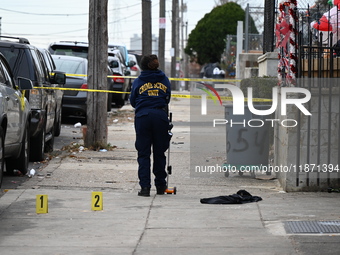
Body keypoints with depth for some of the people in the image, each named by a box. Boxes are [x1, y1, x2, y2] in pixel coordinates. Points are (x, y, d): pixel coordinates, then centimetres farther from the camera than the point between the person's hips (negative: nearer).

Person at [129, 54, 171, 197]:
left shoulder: (138, 82, 7)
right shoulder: (164, 80, 11)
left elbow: (132, 101, 14)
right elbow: (168, 98, 14)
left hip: (143, 117, -1)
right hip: (160, 117, 1)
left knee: (143, 154, 1)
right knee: (159, 153, 11)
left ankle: (145, 186, -8)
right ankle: (160, 186, 17)